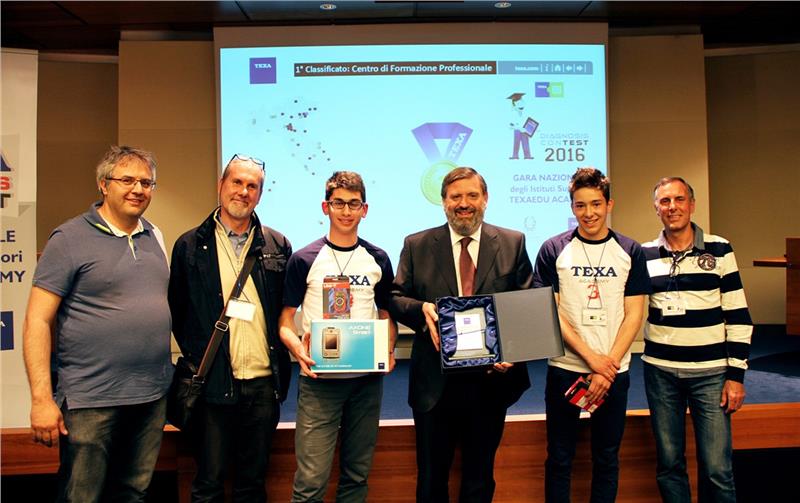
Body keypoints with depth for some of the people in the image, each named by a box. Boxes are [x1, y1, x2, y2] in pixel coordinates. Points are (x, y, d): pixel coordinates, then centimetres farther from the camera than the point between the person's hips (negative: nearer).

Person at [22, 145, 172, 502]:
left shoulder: (154, 237, 10)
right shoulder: (69, 238, -7)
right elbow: (38, 321, -9)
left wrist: (168, 375, 11)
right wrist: (41, 398, -15)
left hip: (153, 397, 5)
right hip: (91, 402, -5)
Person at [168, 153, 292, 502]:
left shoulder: (278, 246, 6)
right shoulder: (190, 245, 1)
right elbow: (178, 311, 5)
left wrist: (282, 370, 3)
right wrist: (196, 359, -2)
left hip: (264, 382, 2)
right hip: (213, 383, -2)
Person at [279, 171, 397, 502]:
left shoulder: (377, 259, 7)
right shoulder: (304, 260, -2)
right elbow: (285, 321, 0)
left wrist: (388, 349, -4)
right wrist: (298, 349, -20)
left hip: (367, 378, 3)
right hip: (319, 379, -3)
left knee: (357, 472, 14)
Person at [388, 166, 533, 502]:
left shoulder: (513, 243, 2)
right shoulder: (416, 245, 2)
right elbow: (395, 297, 3)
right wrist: (422, 309, -18)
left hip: (491, 378, 1)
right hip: (435, 382, 0)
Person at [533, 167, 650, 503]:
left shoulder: (630, 252, 3)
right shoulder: (553, 250, -1)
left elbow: (633, 315, 0)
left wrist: (608, 367, -10)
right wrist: (592, 357, -12)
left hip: (614, 372, 1)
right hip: (564, 369, -1)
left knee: (607, 458, 13)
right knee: (559, 458, 9)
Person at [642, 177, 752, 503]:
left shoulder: (719, 250, 0)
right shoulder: (645, 255, 4)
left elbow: (738, 315, 0)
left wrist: (736, 374, -5)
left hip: (711, 372, -1)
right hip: (660, 371, 2)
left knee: (717, 468, 0)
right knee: (669, 463, 10)